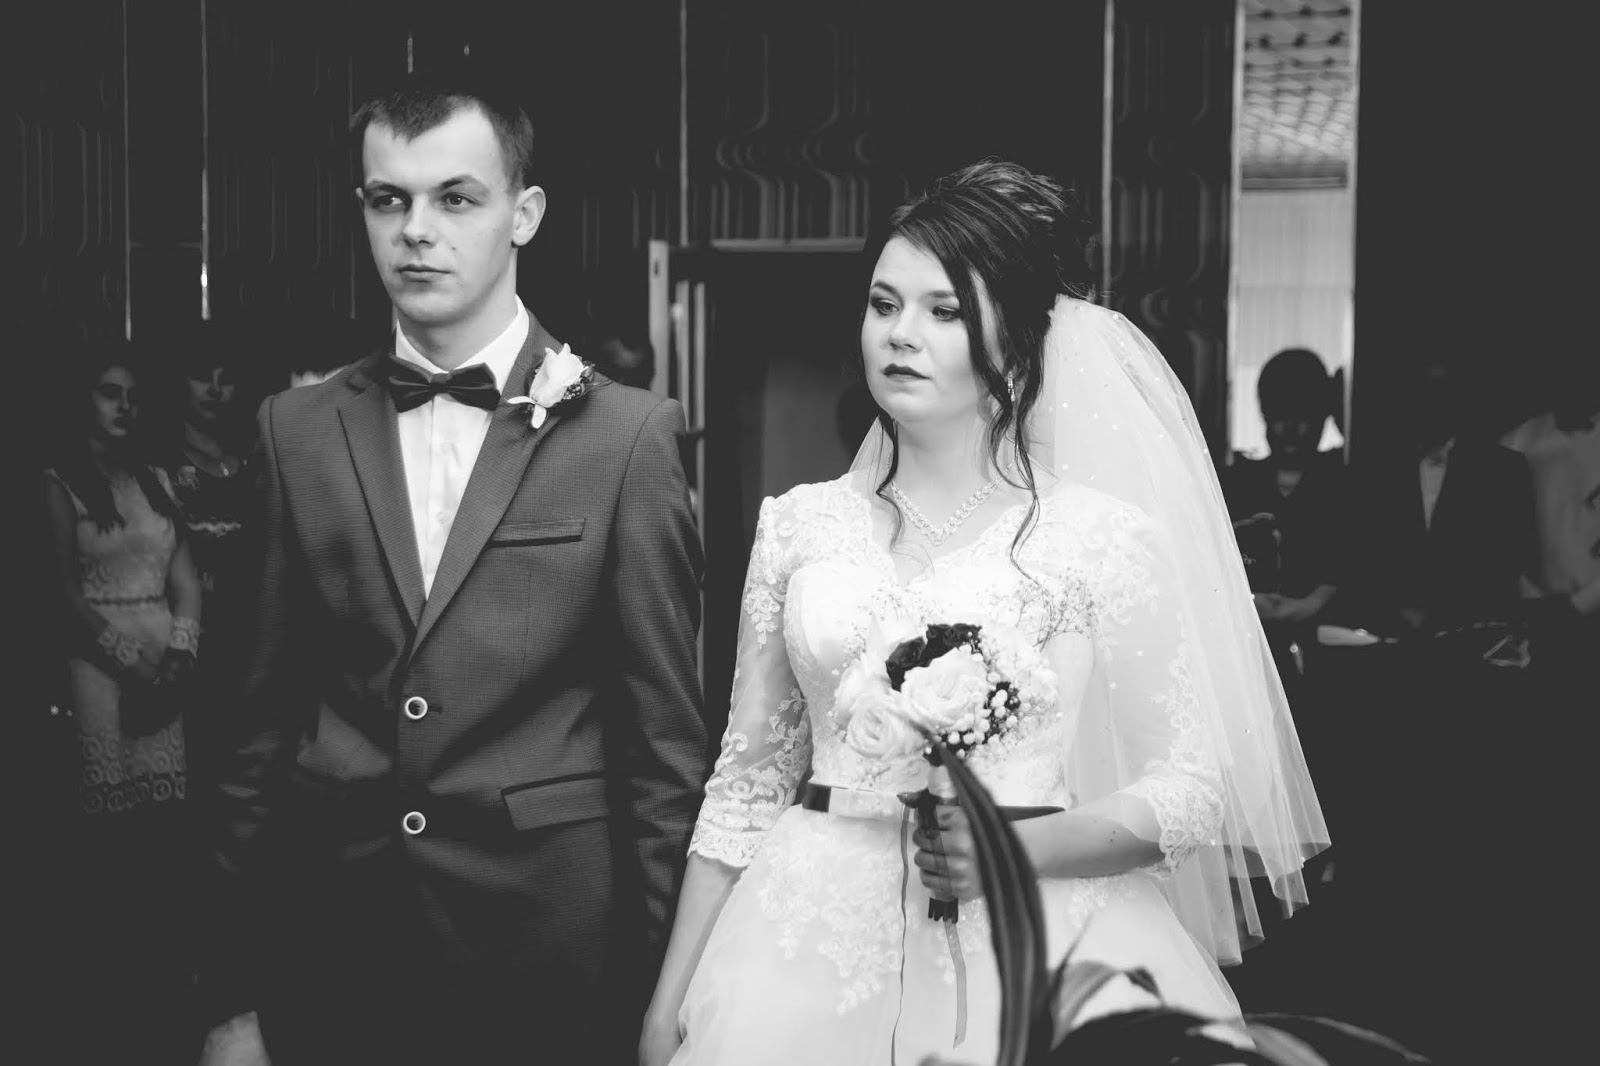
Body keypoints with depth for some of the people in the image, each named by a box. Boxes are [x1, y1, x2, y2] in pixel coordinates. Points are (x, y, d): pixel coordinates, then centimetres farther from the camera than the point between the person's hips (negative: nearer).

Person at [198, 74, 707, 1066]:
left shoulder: (628, 435, -5)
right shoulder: (301, 430, 3)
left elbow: (663, 736, -2)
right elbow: (268, 721, 4)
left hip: (552, 955, -2)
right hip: (333, 956, 3)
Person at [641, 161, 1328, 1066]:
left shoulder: (1106, 538, -5)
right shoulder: (801, 525, 4)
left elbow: (1194, 784, -4)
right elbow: (746, 785, 8)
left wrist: (1018, 847, -19)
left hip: (1025, 948, -2)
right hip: (813, 946, 3)